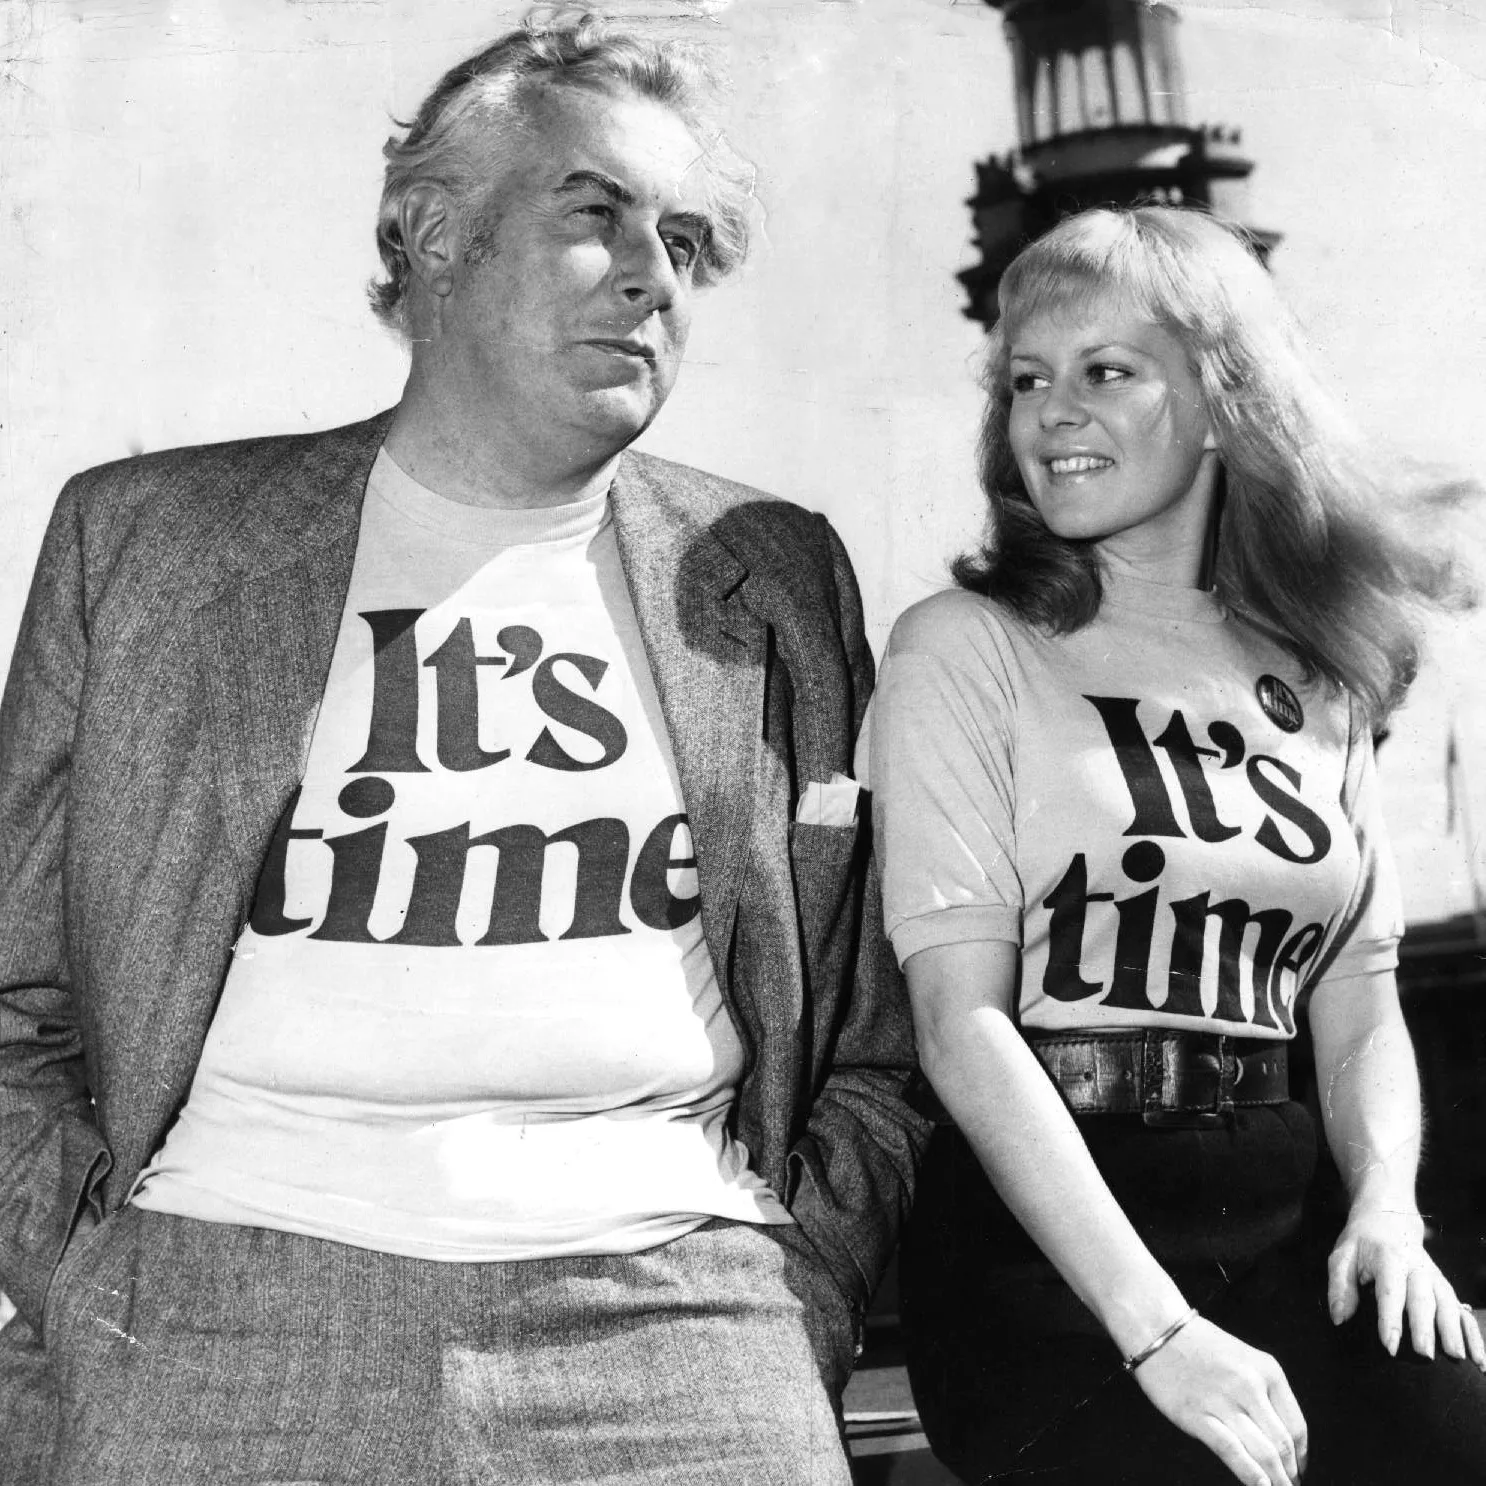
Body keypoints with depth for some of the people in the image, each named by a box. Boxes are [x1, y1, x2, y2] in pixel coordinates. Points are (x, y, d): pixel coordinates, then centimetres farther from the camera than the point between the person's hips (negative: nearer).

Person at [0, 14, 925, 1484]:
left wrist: (789, 1310, 1)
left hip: (678, 1316, 1)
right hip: (207, 1332, 0)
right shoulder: (140, 535, 8)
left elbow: (872, 1047, 13)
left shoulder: (779, 580, 11)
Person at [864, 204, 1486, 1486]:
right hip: (1038, 1232, -4)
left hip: (1281, 1221, 4)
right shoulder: (965, 649, -1)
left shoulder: (1315, 675, 12)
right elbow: (964, 1023, -10)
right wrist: (1157, 1326, -18)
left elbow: (1359, 1008, 14)